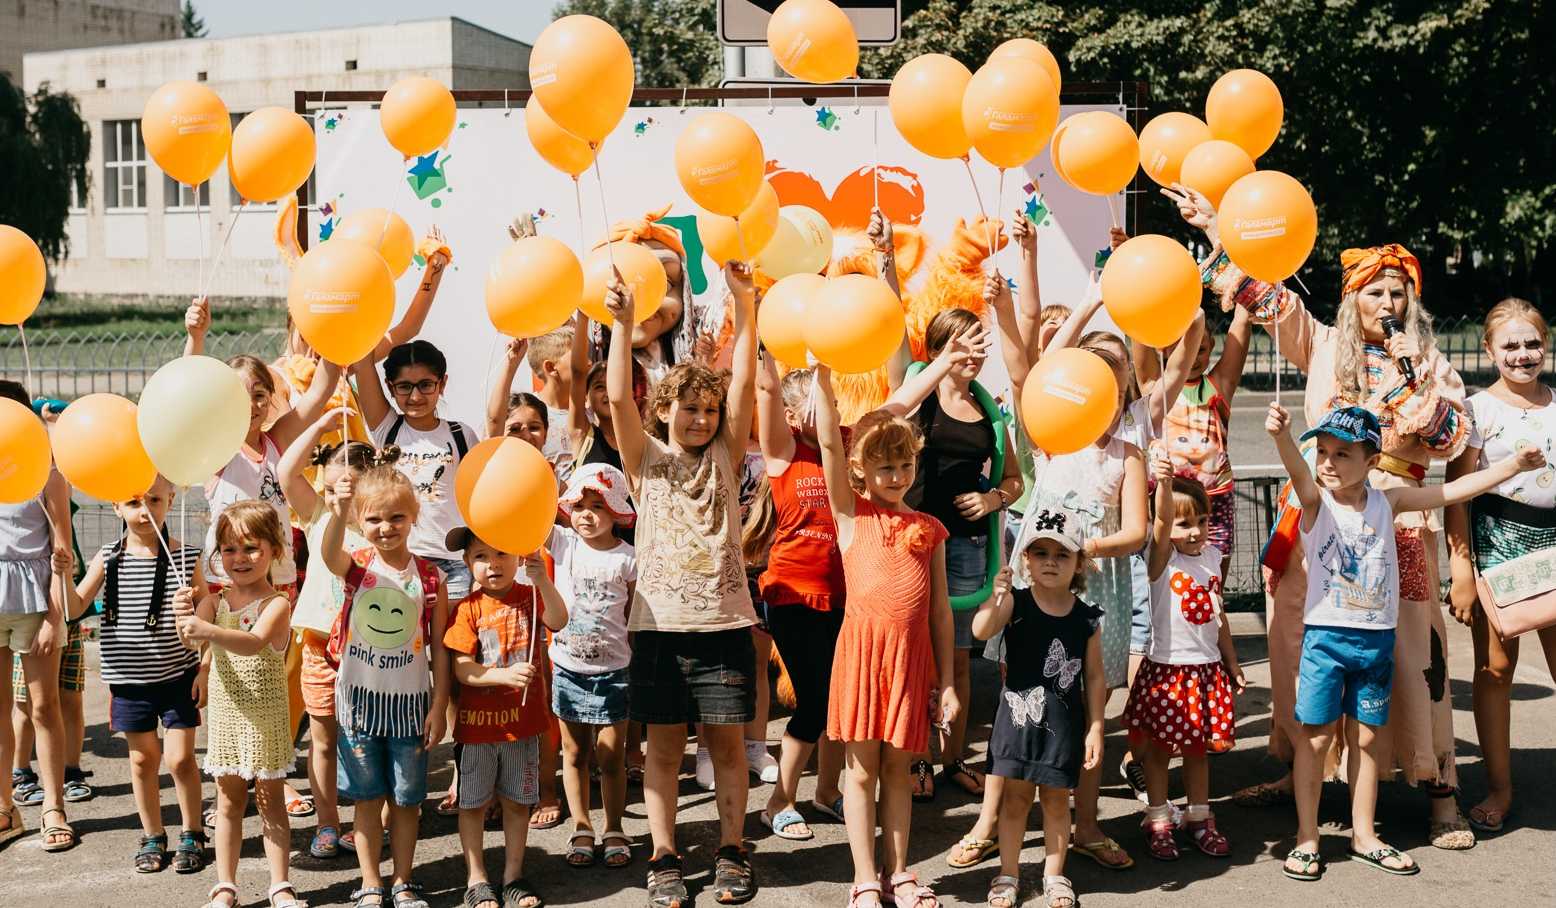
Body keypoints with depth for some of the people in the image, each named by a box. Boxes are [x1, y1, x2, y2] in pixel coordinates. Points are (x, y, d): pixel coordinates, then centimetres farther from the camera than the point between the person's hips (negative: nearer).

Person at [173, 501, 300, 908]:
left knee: (270, 801, 6)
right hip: (225, 716, 4)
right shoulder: (215, 600, 1)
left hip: (265, 718, -4)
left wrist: (209, 630, -49)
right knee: (229, 800, 11)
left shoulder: (276, 604, -14)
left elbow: (254, 642, -32)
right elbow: (191, 640, -15)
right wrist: (185, 618, -37)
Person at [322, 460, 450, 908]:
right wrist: (338, 514, -52)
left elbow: (438, 649, -1)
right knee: (368, 798, 8)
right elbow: (330, 556, -32)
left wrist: (438, 706, -4)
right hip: (360, 699, 0)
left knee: (406, 799, 9)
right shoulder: (357, 566, -6)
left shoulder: (430, 578, -4)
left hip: (410, 701, 0)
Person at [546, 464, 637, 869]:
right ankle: (581, 829, 23)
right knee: (575, 753, 11)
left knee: (611, 756, 5)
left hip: (613, 670, -2)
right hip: (568, 667, 2)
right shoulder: (563, 543, -2)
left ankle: (614, 831, 19)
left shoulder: (627, 559, -8)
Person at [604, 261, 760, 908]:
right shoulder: (645, 458, 5)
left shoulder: (724, 455, 7)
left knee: (728, 740, 6)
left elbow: (744, 383, -5)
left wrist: (744, 305, -16)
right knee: (664, 746, 5)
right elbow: (618, 397, -10)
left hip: (724, 620, 1)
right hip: (660, 622, -1)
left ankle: (732, 853, 17)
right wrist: (622, 324, -21)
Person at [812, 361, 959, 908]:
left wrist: (947, 682, 9)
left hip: (913, 653, 2)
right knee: (862, 766, 4)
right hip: (863, 645, -2)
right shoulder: (851, 513, 4)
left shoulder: (929, 529, 10)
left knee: (898, 766, 12)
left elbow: (939, 608, 10)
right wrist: (822, 375, -19)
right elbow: (829, 443, -9)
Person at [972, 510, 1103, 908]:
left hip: (1064, 723, 1)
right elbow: (981, 631, -26)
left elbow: (1094, 678, 3)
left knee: (1056, 799, 11)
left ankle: (1055, 875, 25)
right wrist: (997, 596, -44)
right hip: (1018, 715, -1)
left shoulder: (1087, 618, -1)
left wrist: (1095, 728, 2)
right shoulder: (1015, 603, -7)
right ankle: (1009, 873, 21)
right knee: (1015, 798, 7)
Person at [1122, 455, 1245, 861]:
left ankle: (1199, 818, 25)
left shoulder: (1212, 557, 6)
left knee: (1198, 747, 14)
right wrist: (1164, 483, -50)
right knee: (1159, 747, 4)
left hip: (1206, 667, 5)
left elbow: (1217, 614, 15)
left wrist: (1232, 663, 19)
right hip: (1166, 667, -5)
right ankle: (1158, 823, 14)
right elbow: (1162, 521, -32)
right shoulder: (1162, 557, -10)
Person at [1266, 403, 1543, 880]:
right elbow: (1299, 471, -30)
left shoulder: (1387, 502, 2)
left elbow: (1453, 490, 8)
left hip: (1377, 639, 3)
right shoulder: (1316, 501, -9)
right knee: (1316, 736, 0)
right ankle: (1306, 838, 10)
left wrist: (1514, 463, 8)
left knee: (1368, 736, 11)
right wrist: (1281, 436, -52)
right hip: (1325, 636, -3)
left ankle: (1363, 835, 24)